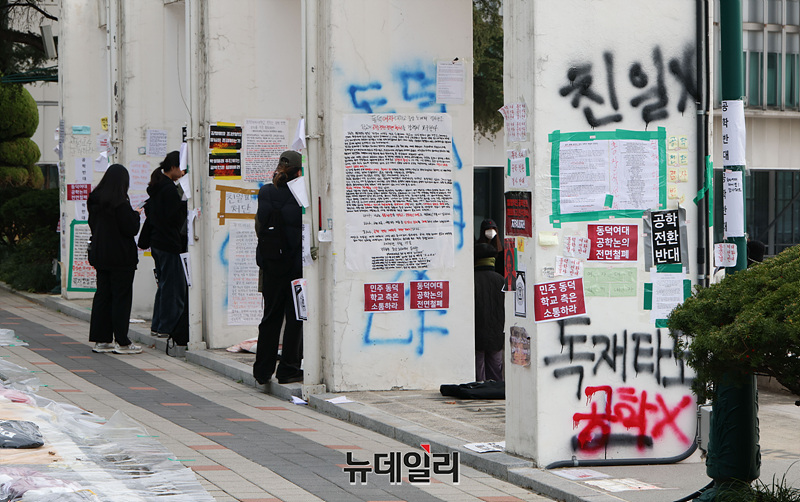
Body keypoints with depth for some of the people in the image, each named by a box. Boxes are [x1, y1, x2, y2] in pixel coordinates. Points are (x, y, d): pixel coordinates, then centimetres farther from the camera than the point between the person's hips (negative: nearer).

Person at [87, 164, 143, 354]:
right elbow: (131, 229, -17)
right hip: (120, 257, -7)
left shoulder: (94, 200, 5)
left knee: (103, 296, 11)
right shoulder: (120, 203, -18)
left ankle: (101, 340, 12)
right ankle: (122, 342, 0)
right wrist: (135, 215, 1)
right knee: (121, 297, -2)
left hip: (99, 255, 7)